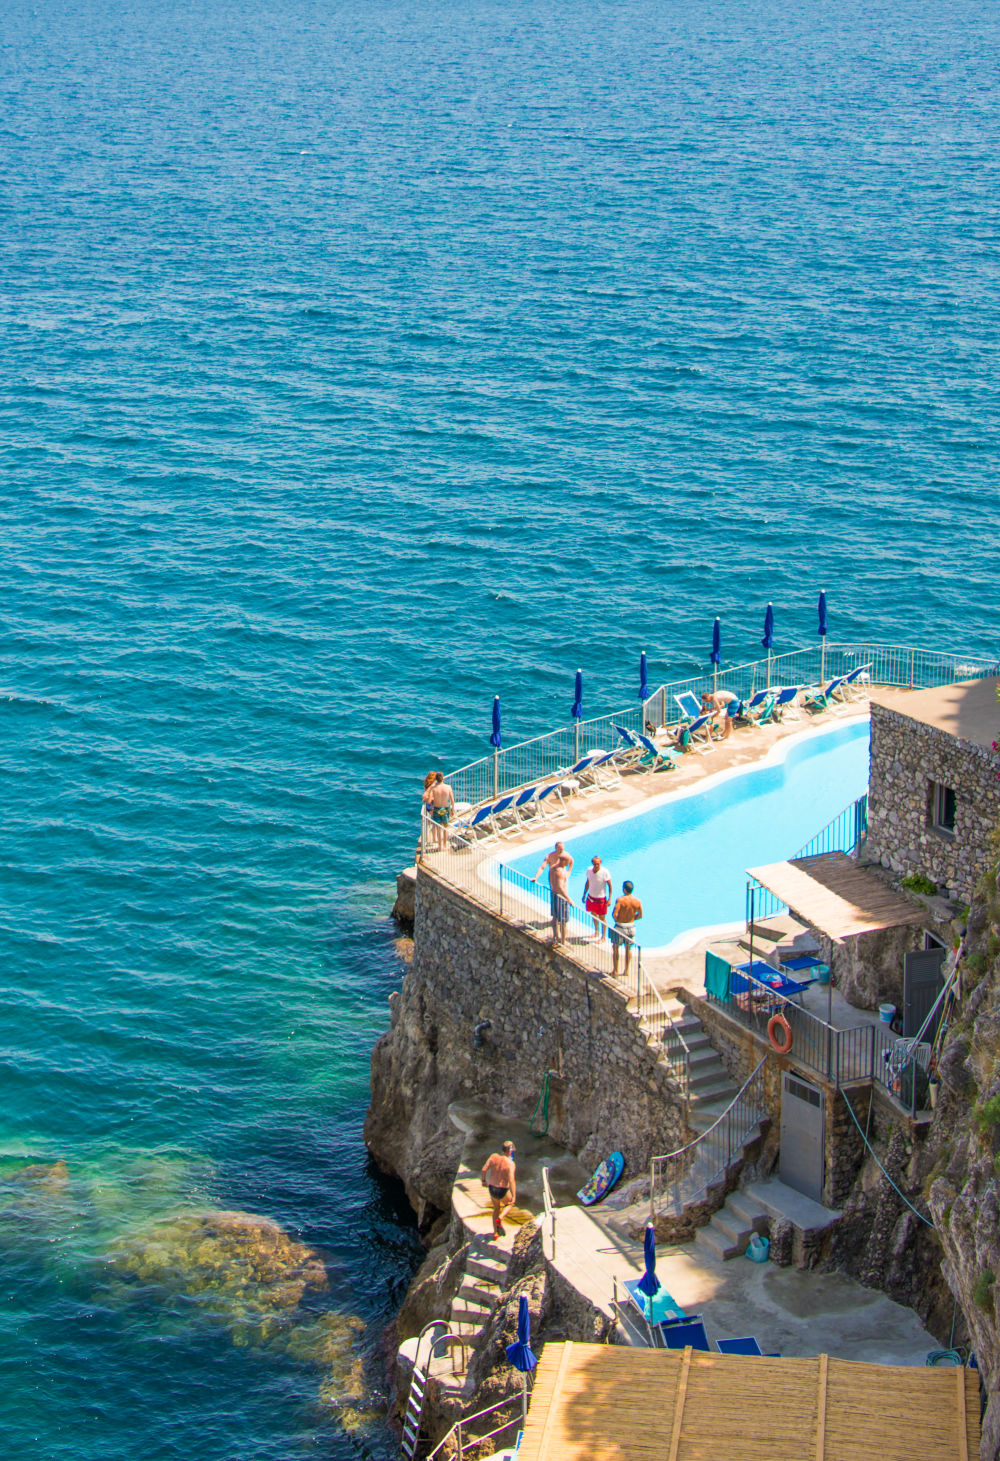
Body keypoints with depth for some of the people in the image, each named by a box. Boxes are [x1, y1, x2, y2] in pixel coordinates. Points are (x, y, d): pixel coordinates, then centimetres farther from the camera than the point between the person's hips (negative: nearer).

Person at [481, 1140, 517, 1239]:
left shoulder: (493, 1156, -9)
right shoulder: (510, 1163, -21)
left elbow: (484, 1169, -10)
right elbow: (511, 1180, -28)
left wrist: (484, 1180, 9)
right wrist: (514, 1197, -28)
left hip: (492, 1188, 4)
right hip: (503, 1191, -4)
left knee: (496, 1209, 27)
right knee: (509, 1204, 28)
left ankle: (495, 1233, 29)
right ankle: (499, 1219, 4)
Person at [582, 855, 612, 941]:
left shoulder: (604, 872, -22)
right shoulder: (589, 870, -7)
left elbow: (609, 885, -13)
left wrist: (609, 899, -15)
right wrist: (584, 895, 13)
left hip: (600, 898, -5)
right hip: (591, 897, 5)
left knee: (601, 918, 6)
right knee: (593, 914, 21)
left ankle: (603, 937, 20)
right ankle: (596, 932, 42)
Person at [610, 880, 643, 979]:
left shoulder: (620, 900, -20)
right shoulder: (637, 901, -6)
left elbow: (614, 914, -25)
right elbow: (640, 915, 4)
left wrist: (617, 920, -5)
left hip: (620, 926, -4)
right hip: (631, 926, 4)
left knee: (615, 948, 12)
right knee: (628, 949, 19)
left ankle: (615, 971, 13)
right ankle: (626, 971, 25)